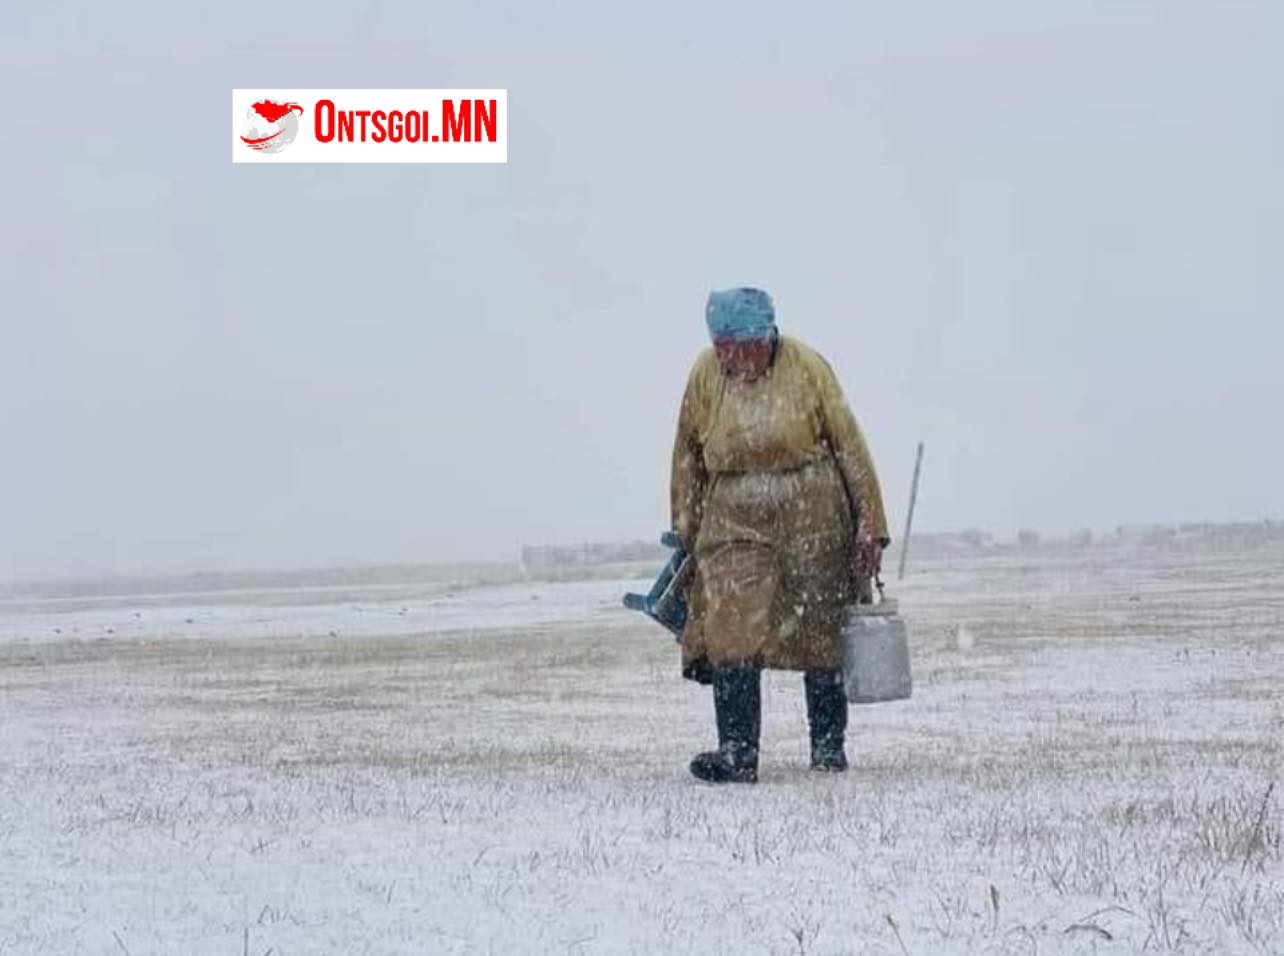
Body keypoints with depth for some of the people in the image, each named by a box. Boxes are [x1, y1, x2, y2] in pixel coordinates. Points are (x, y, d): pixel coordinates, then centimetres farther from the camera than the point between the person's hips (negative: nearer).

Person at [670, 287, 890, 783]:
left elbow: (849, 445, -3)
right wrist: (685, 530, 13)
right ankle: (737, 752, -14)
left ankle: (828, 745, 20)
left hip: (811, 514, -1)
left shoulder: (807, 368, -7)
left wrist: (870, 525, -3)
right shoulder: (705, 373, -1)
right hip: (735, 515, 1)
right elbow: (687, 454, 11)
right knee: (731, 631, -12)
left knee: (820, 631, 6)